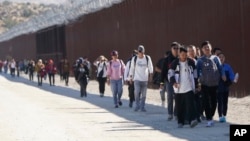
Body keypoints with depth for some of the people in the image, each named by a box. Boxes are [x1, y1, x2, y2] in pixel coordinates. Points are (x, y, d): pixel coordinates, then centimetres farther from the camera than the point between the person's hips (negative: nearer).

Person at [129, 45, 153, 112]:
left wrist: (151, 75, -5)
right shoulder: (134, 58, 2)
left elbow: (150, 67, 5)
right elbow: (132, 68, 8)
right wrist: (131, 77, 7)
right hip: (137, 79, -1)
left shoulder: (147, 58, 1)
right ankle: (137, 106, 1)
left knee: (144, 94, 3)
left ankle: (142, 107, 13)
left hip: (145, 79, 1)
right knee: (137, 92, -15)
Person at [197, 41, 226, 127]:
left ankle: (211, 116, 28)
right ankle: (209, 120, -4)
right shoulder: (200, 60, 2)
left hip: (215, 83, 2)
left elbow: (220, 67, 3)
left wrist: (223, 75, -12)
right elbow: (197, 70, 1)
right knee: (206, 102, -5)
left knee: (214, 101, 9)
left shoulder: (215, 58, 4)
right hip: (205, 84, -2)